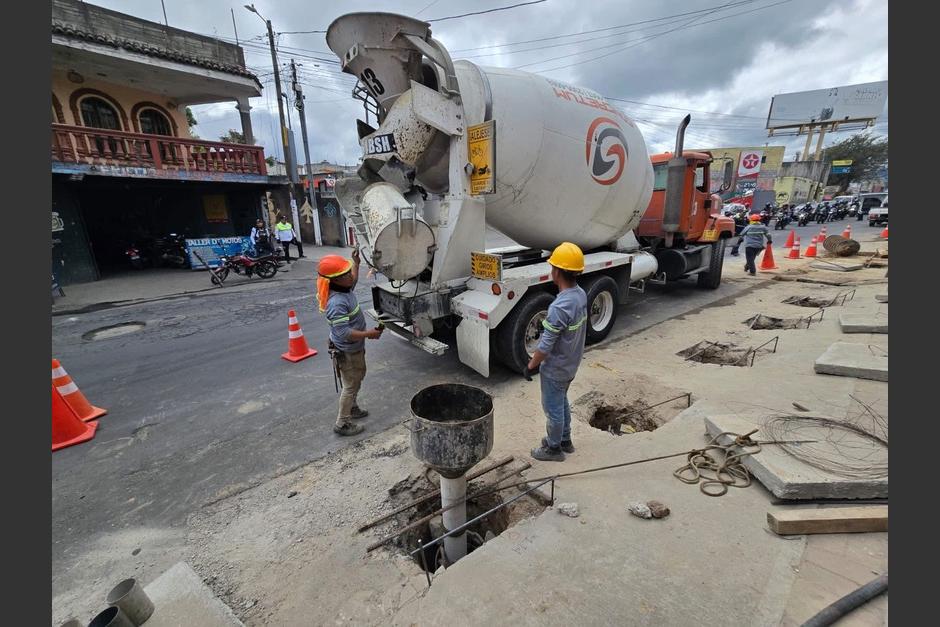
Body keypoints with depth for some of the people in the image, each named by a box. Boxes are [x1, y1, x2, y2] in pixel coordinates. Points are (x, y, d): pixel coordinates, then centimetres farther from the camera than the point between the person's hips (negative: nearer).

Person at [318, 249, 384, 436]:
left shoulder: (343, 288, -5)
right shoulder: (336, 303, -34)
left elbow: (353, 281, 21)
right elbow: (345, 333, -34)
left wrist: (355, 262, 15)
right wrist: (369, 334, -26)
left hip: (355, 348, 10)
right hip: (346, 351, -10)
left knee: (357, 378, 26)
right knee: (351, 385, 5)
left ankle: (352, 408, 46)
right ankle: (342, 424, 22)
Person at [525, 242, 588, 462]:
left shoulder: (559, 307, -33)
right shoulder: (581, 294, -5)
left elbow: (545, 345, -26)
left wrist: (531, 365, -11)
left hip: (555, 368, -9)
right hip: (571, 364, 9)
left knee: (553, 408, 12)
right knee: (562, 402, 26)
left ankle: (554, 448, 32)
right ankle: (565, 440, 45)